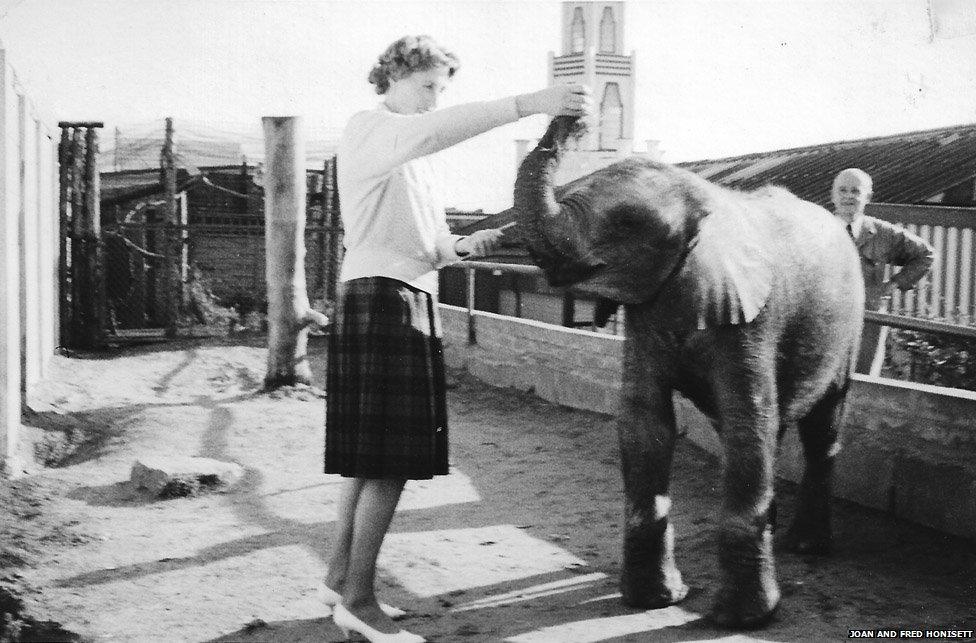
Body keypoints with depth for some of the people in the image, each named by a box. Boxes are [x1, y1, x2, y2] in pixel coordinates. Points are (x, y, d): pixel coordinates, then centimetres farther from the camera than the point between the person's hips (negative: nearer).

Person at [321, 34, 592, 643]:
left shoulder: (414, 158, 25)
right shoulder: (369, 129, -5)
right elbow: (434, 130, -28)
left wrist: (462, 245, 1)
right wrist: (527, 104, -36)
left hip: (411, 303, 10)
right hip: (381, 301, -10)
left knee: (371, 459, 11)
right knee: (389, 461, -10)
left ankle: (340, 577, 19)